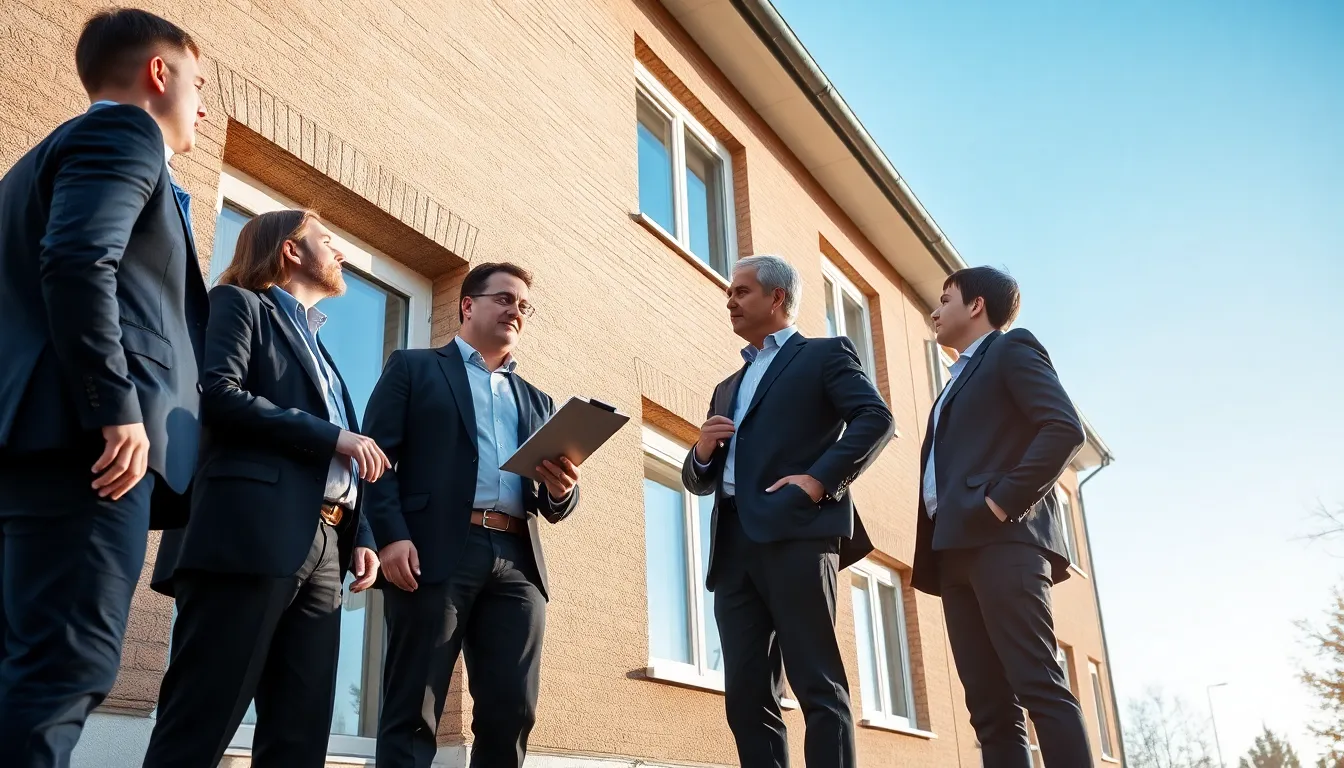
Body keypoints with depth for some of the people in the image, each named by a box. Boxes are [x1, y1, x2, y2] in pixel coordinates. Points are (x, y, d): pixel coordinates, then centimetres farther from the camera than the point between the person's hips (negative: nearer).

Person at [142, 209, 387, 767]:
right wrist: (331, 434, -9)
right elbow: (219, 395, -11)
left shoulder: (315, 344, 30)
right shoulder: (240, 303, 9)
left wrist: (361, 536, 9)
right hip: (252, 535, -7)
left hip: (322, 546, 8)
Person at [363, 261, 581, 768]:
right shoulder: (413, 368, 15)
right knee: (412, 714, -4)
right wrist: (391, 536, -14)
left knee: (512, 715, 0)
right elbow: (379, 455, 2)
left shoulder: (537, 402, 27)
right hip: (436, 552, -4)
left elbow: (551, 505, 22)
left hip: (517, 562, 4)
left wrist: (562, 489, -3)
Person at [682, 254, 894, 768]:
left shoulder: (826, 354, 13)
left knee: (819, 687, -9)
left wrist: (821, 478, -15)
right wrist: (702, 451, 5)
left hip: (797, 532, -6)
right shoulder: (727, 389, 30)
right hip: (733, 544, 6)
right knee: (746, 695, 1)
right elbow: (698, 480, 28)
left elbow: (876, 418, -3)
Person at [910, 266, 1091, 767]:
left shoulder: (1012, 349, 6)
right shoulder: (958, 383, 30)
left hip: (1001, 539, -8)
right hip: (958, 548, 8)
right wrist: (930, 549, 10)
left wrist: (1005, 502, -16)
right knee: (989, 705, 1)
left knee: (1040, 686, -14)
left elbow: (1064, 428, -10)